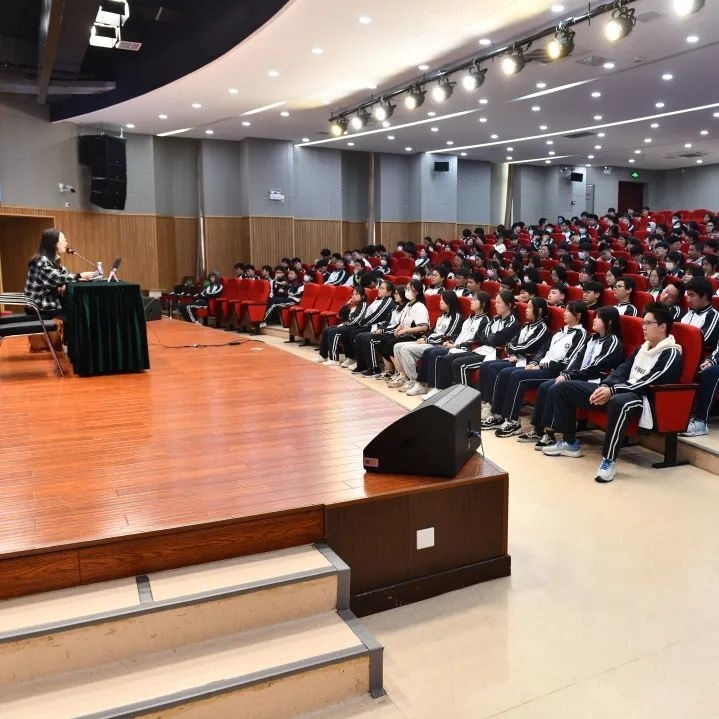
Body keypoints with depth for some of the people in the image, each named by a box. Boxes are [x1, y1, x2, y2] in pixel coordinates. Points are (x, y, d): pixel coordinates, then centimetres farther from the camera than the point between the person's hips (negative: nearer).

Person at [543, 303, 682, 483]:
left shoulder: (671, 354, -7)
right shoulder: (642, 348, 18)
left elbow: (647, 384, -18)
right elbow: (622, 370, 11)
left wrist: (613, 390, -25)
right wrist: (604, 386, -9)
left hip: (642, 398, -9)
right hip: (619, 390, 9)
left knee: (618, 402, -46)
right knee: (565, 387, 4)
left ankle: (609, 460, -30)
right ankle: (570, 443, 10)